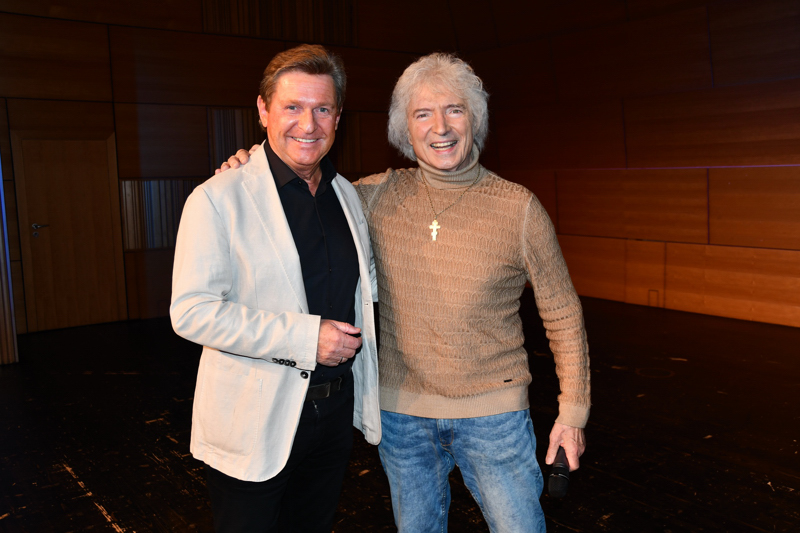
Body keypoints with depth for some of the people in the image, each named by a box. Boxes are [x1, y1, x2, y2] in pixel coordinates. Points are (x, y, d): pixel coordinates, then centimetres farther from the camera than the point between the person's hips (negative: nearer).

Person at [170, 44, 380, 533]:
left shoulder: (347, 195, 7)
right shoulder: (218, 199, -14)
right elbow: (192, 312, -21)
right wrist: (304, 336, -24)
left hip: (336, 410, 6)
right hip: (255, 422, -5)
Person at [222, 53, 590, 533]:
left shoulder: (520, 208, -8)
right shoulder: (377, 197, -3)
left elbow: (563, 314, -1)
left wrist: (573, 411, -1)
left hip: (493, 410, -2)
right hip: (401, 411, 3)